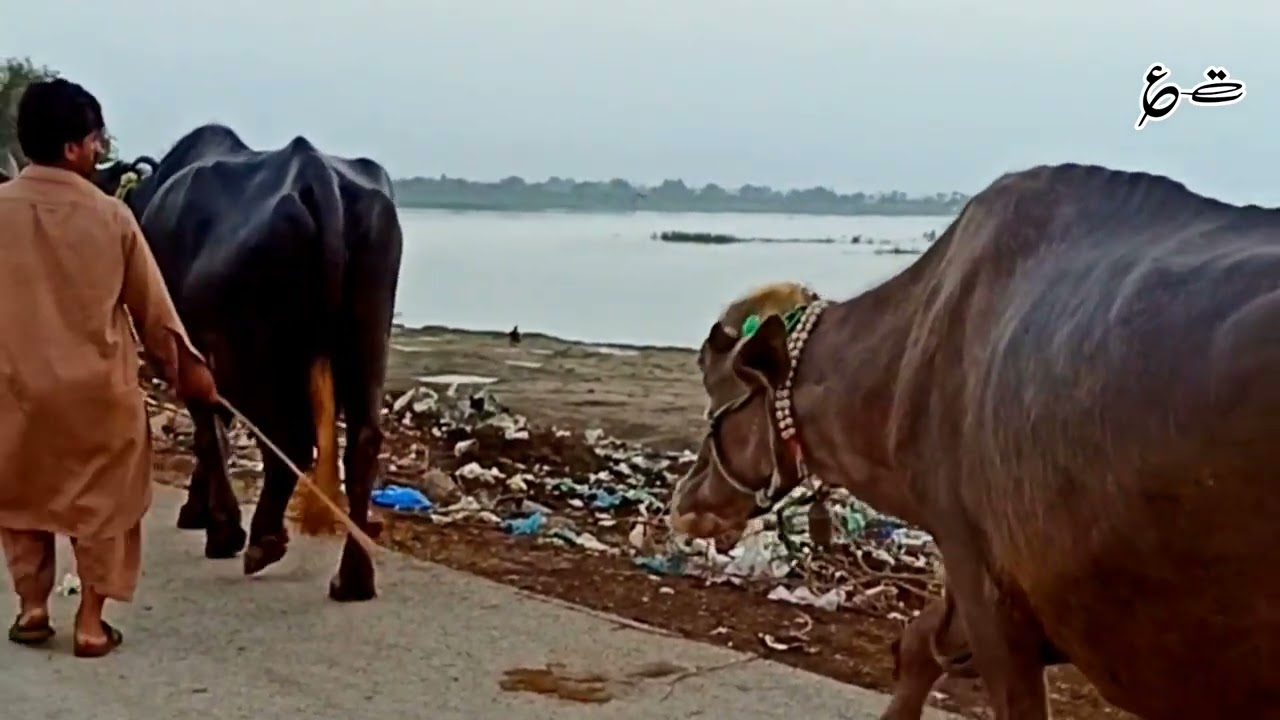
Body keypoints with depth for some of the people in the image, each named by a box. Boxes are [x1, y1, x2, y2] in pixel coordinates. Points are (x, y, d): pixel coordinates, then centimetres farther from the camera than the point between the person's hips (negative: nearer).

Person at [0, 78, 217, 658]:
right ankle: (91, 622, 14)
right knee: (102, 499, 12)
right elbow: (152, 305, 0)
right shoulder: (110, 215, -10)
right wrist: (187, 367, 13)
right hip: (98, 384, -1)